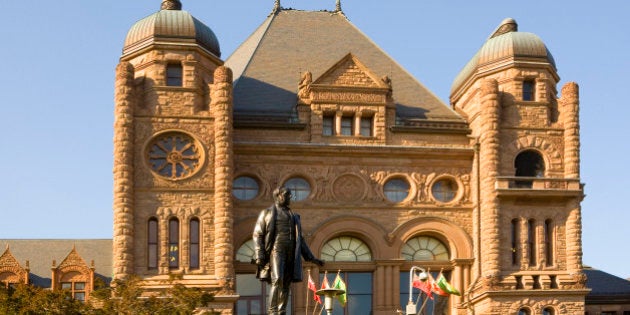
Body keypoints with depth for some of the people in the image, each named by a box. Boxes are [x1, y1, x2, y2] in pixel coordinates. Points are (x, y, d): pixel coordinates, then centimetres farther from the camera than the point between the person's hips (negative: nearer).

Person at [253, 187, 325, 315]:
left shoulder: (294, 216, 25)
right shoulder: (267, 213, 9)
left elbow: (299, 239, 25)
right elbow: (258, 235, 1)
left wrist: (311, 257, 16)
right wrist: (259, 256, -12)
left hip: (291, 253, 5)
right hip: (276, 250, -5)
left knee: (286, 284, -1)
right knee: (277, 280, -20)